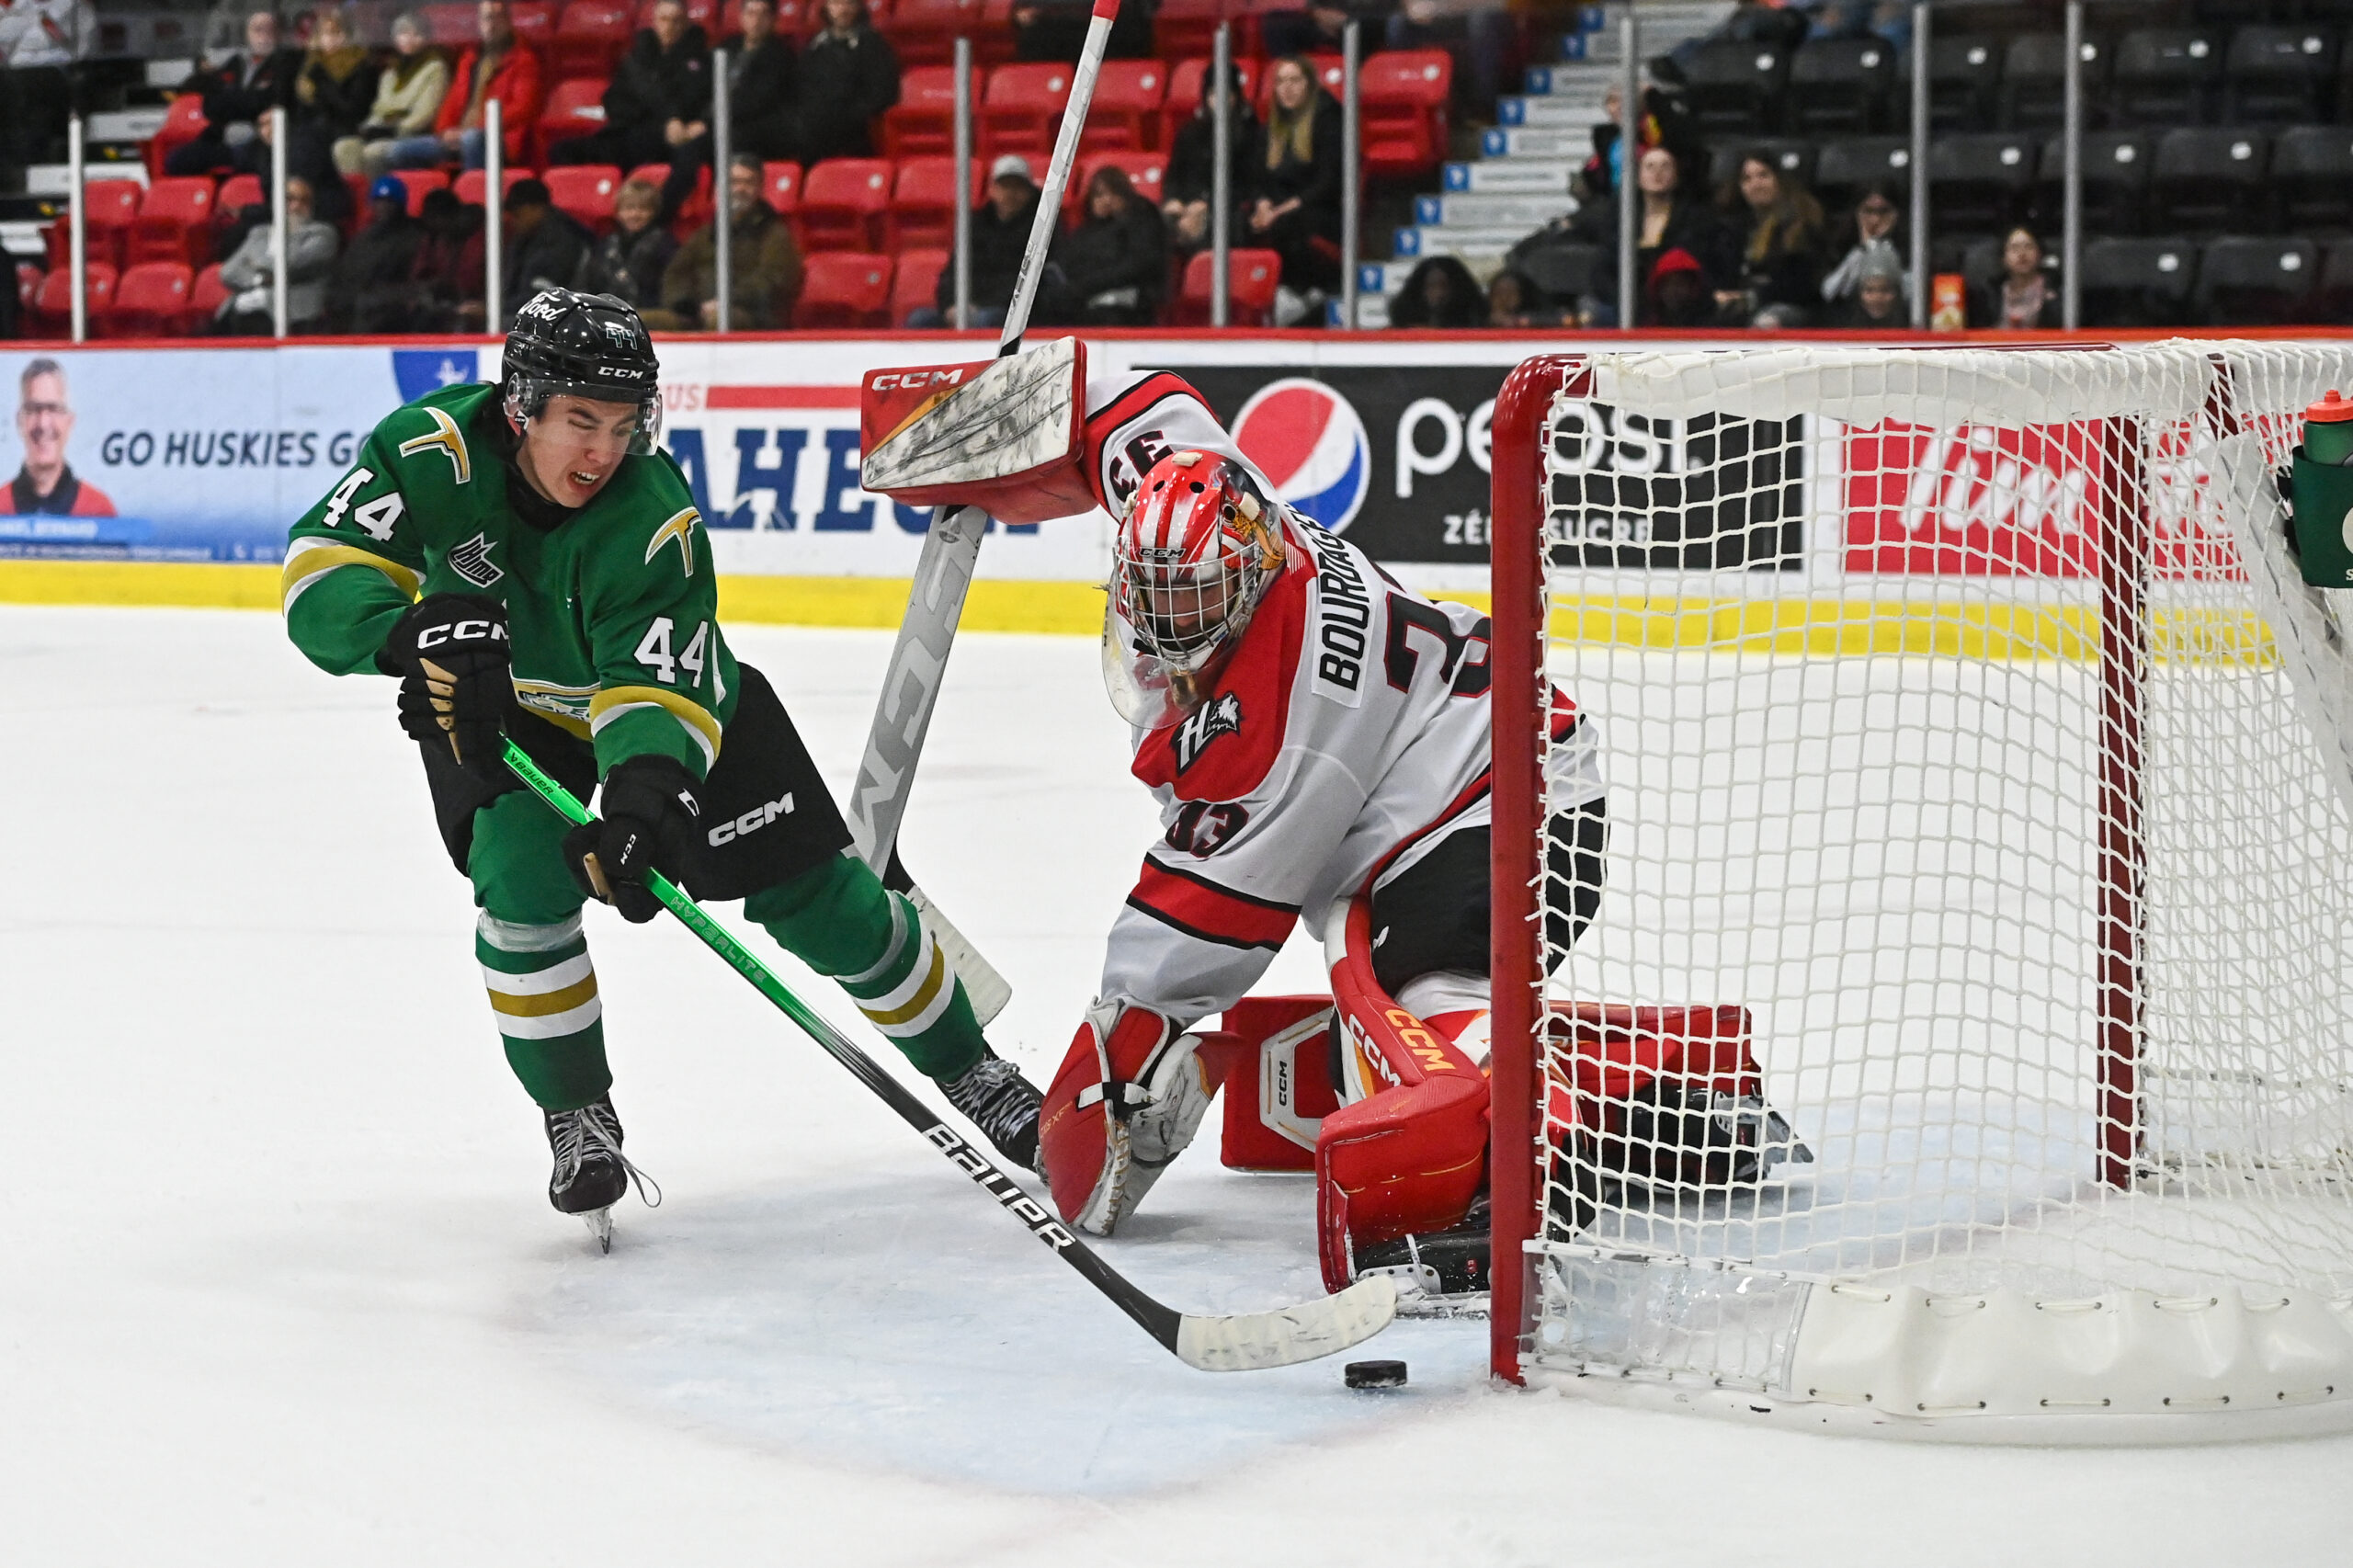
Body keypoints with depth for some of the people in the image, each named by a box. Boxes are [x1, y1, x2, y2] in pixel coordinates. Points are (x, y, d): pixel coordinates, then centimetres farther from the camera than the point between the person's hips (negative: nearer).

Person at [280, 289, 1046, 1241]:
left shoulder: (654, 526, -35)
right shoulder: (436, 451, -31)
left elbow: (655, 694, -39)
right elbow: (321, 570, -32)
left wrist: (643, 798, -59)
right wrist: (413, 632, -51)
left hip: (663, 682, -1)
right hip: (490, 703, 1)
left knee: (817, 896, -2)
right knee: (523, 878, -24)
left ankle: (970, 1072, 17)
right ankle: (577, 1118, -2)